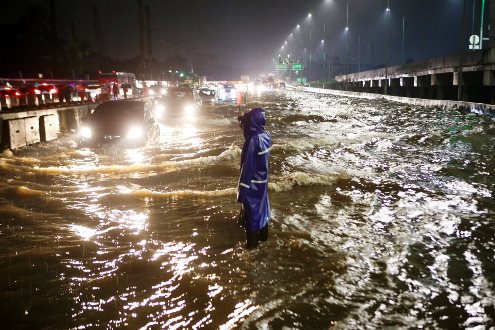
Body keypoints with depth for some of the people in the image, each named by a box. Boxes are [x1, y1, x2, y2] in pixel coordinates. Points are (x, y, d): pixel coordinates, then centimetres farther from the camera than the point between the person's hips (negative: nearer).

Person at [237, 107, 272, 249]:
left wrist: (242, 191, -18)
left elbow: (247, 168, -26)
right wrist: (244, 121, 11)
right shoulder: (266, 136, -4)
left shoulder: (253, 141, -28)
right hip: (263, 180, 8)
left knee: (251, 211, 8)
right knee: (262, 207, 23)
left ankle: (251, 241, 21)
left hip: (253, 183, -8)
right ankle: (263, 234, 40)